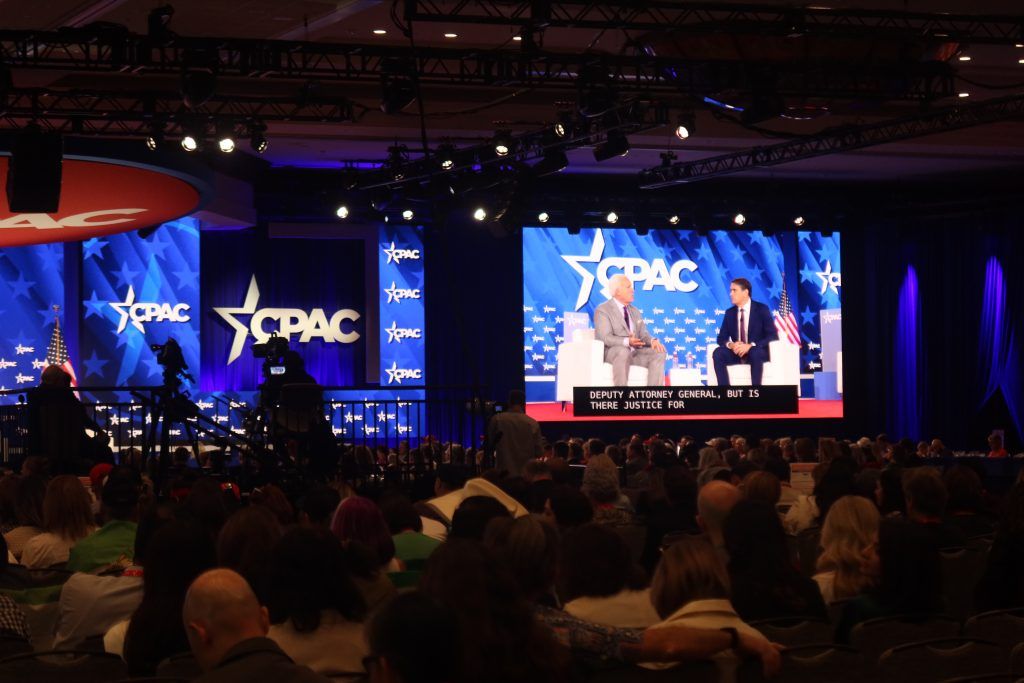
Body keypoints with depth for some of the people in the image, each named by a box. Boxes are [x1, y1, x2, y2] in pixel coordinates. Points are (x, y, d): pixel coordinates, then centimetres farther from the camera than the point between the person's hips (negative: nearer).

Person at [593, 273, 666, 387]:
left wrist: (652, 340, -12)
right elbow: (605, 338, -16)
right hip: (610, 353, -7)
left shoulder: (635, 311, 21)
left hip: (634, 352, 7)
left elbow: (643, 334, 14)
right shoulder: (602, 310, -4)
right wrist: (626, 342, -33)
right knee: (623, 351, -39)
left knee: (659, 353, -15)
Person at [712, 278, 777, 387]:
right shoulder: (729, 313, 8)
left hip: (757, 352, -4)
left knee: (755, 353, -39)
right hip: (737, 352, 4)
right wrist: (730, 344, -18)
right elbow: (721, 338, 8)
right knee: (717, 353, -26)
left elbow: (773, 336, -12)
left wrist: (750, 346, -25)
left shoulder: (761, 309, -5)